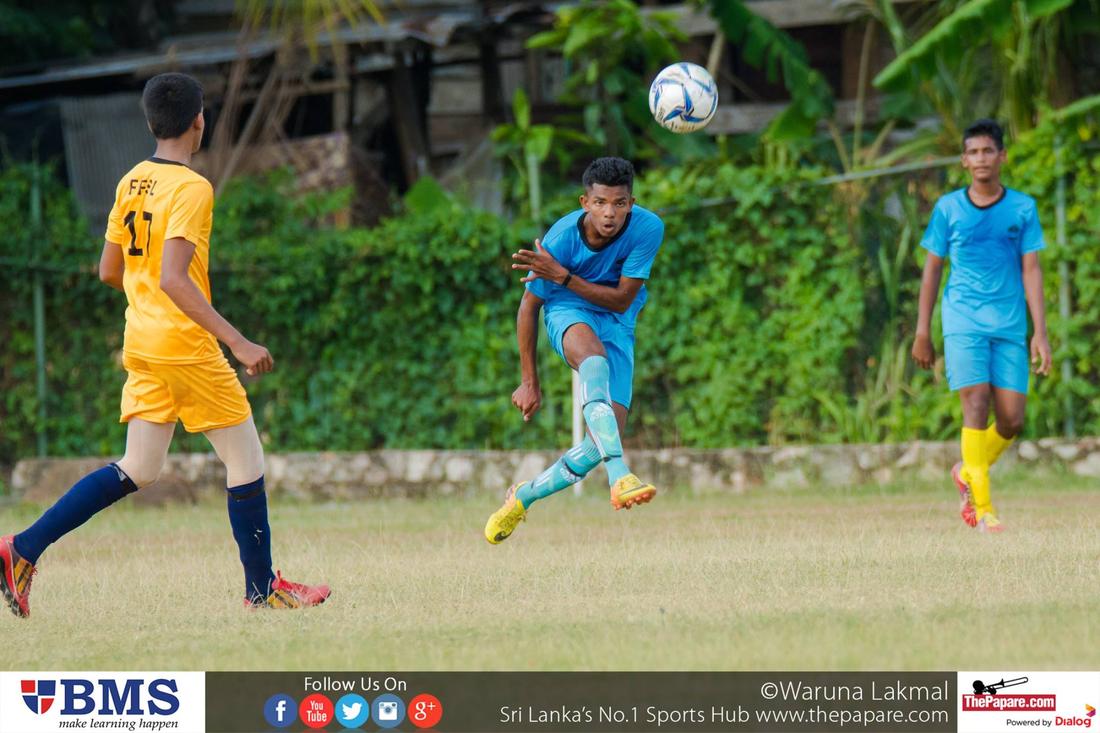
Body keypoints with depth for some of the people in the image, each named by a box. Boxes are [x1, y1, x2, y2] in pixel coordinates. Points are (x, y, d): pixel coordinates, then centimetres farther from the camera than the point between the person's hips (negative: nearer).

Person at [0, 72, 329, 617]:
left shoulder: (131, 183, 9)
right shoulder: (192, 189, -16)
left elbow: (109, 271, 15)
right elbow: (173, 277, -25)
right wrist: (236, 340, -27)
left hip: (141, 344, 8)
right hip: (186, 346, -8)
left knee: (138, 471, 9)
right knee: (246, 460, 4)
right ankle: (262, 589, 10)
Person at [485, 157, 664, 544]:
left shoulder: (648, 229, -20)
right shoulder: (561, 239, -22)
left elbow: (622, 300, -18)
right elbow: (529, 306, -8)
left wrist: (563, 276, -31)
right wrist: (529, 381, -4)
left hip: (617, 324, 3)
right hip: (568, 313, -3)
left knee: (608, 438, -12)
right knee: (594, 356, -41)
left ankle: (524, 496, 12)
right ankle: (619, 477, -56)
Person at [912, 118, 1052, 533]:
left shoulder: (1023, 208, 5)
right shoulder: (948, 209, 4)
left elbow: (1031, 272, 5)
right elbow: (932, 270, 9)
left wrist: (1040, 332, -3)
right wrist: (922, 334, 7)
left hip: (1010, 327, 2)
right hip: (963, 323, -2)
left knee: (1012, 419, -3)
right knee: (976, 405, -15)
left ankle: (968, 473, 26)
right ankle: (983, 509, -11)